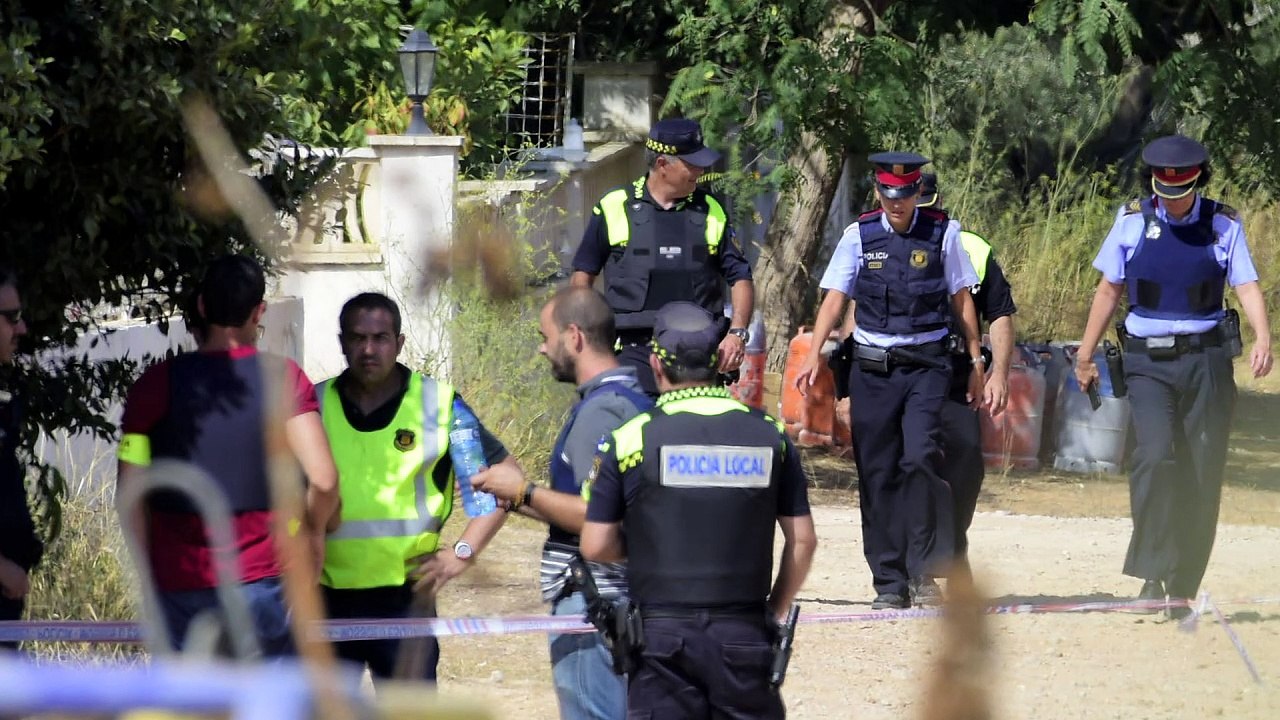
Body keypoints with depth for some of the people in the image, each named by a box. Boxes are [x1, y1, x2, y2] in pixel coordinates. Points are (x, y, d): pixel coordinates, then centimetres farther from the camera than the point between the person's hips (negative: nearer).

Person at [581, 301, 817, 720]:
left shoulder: (631, 439, -6)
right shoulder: (768, 435, 2)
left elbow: (596, 547, -3)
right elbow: (803, 540, 4)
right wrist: (775, 613, 15)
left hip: (662, 635, -2)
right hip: (744, 635, 2)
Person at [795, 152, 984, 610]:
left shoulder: (942, 234, 3)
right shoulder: (859, 237, 5)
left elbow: (961, 299, 10)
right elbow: (835, 297, 2)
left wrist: (976, 361, 10)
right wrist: (815, 353, -11)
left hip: (926, 365, -2)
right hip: (872, 368, 2)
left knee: (920, 456, -20)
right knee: (877, 473, 2)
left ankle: (924, 573, -15)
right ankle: (889, 583, 9)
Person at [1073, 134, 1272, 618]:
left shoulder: (1224, 227, 2)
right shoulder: (1133, 222, 4)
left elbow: (1247, 285, -7)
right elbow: (1109, 290, 11)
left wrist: (1263, 337, -25)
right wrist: (1085, 355, 12)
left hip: (1206, 360, 1)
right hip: (1148, 361, -1)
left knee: (1203, 474, 0)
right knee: (1155, 455, -22)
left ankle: (1183, 590, 10)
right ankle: (1152, 576, -22)